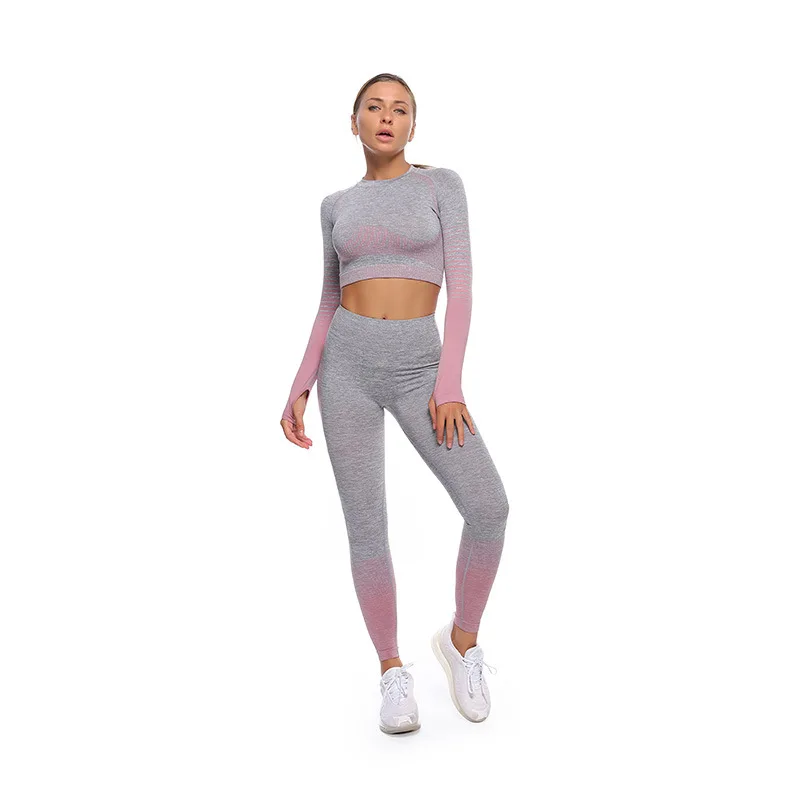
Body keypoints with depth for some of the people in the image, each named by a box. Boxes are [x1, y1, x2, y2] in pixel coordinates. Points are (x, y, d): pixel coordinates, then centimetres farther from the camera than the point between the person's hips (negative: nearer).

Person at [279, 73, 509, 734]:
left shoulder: (442, 183, 6)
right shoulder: (338, 207, 14)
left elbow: (462, 286, -3)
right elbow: (330, 305, 15)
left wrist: (450, 381, -13)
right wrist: (299, 389, 5)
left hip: (418, 369, -1)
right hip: (347, 365, 2)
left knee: (489, 507, -17)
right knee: (368, 529, -3)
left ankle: (462, 639, 10)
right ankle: (393, 672, 16)